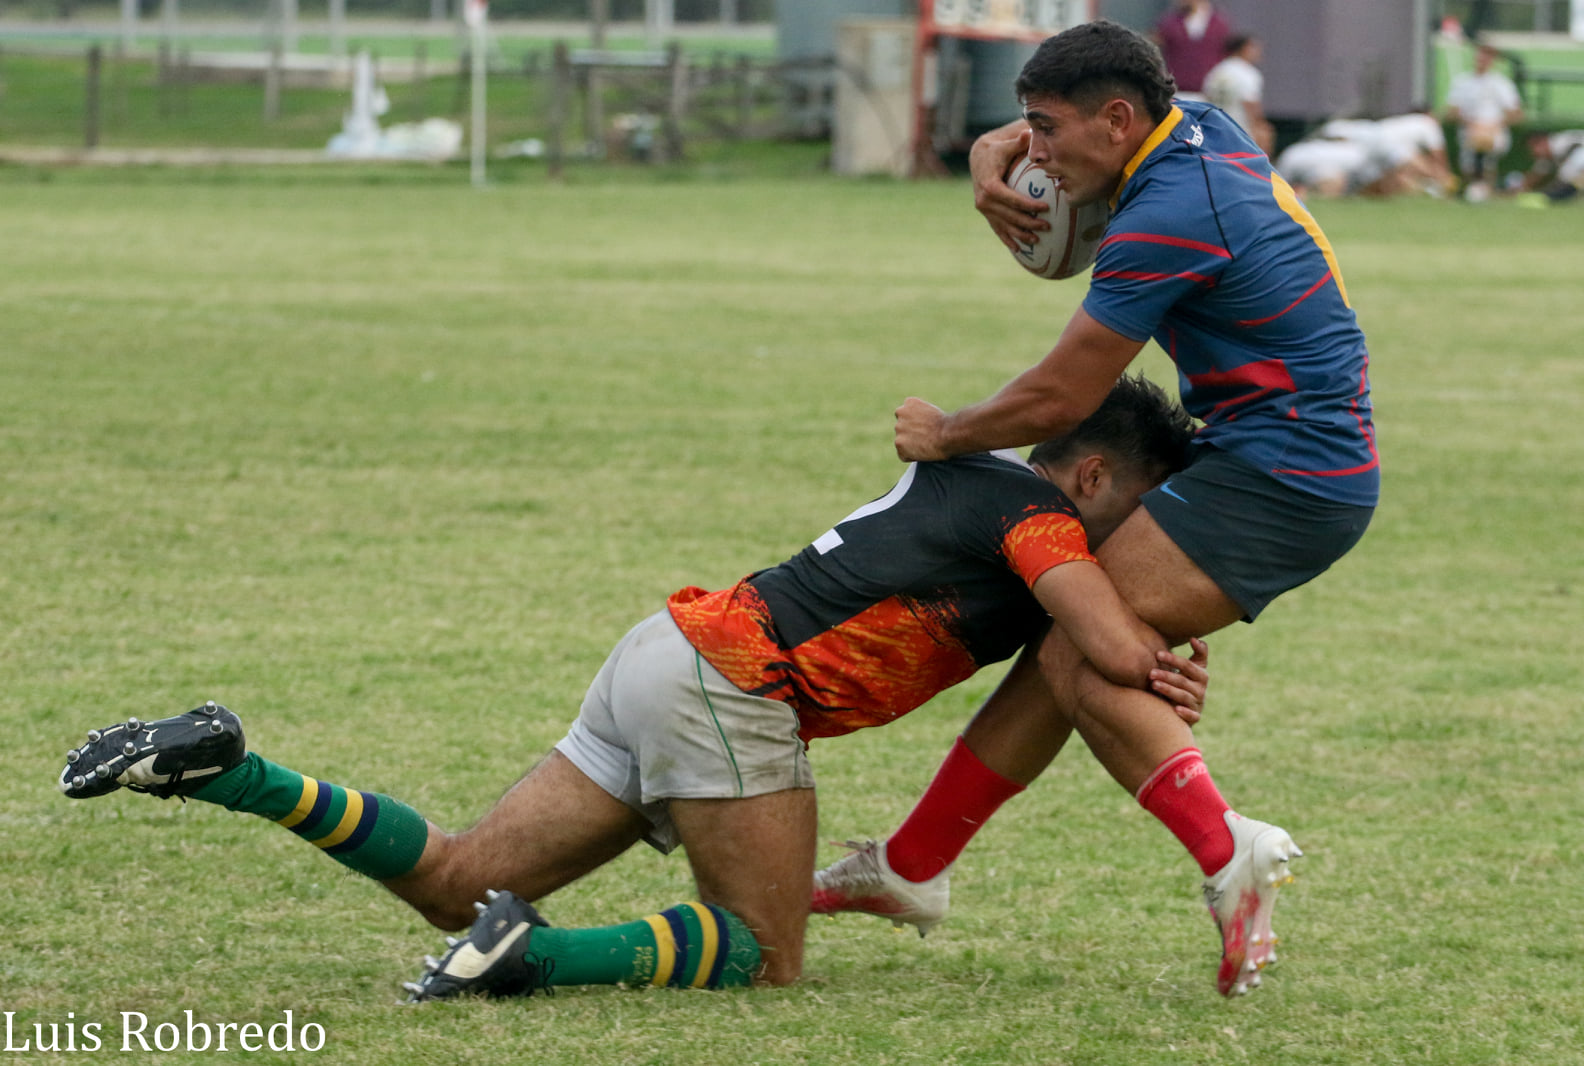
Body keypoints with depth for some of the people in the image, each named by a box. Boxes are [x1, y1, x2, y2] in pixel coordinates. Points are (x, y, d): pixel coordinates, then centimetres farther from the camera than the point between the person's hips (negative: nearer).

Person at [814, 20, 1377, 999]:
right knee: (1072, 645, 10)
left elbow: (1058, 400, -14)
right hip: (1309, 462, 10)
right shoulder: (1202, 130, 8)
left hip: (1283, 480, -10)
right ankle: (913, 866, 17)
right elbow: (1006, 143, 26)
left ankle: (1230, 855, -27)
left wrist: (943, 435, 3)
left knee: (1086, 665, -16)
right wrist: (990, 166, 2)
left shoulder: (1167, 220, -21)